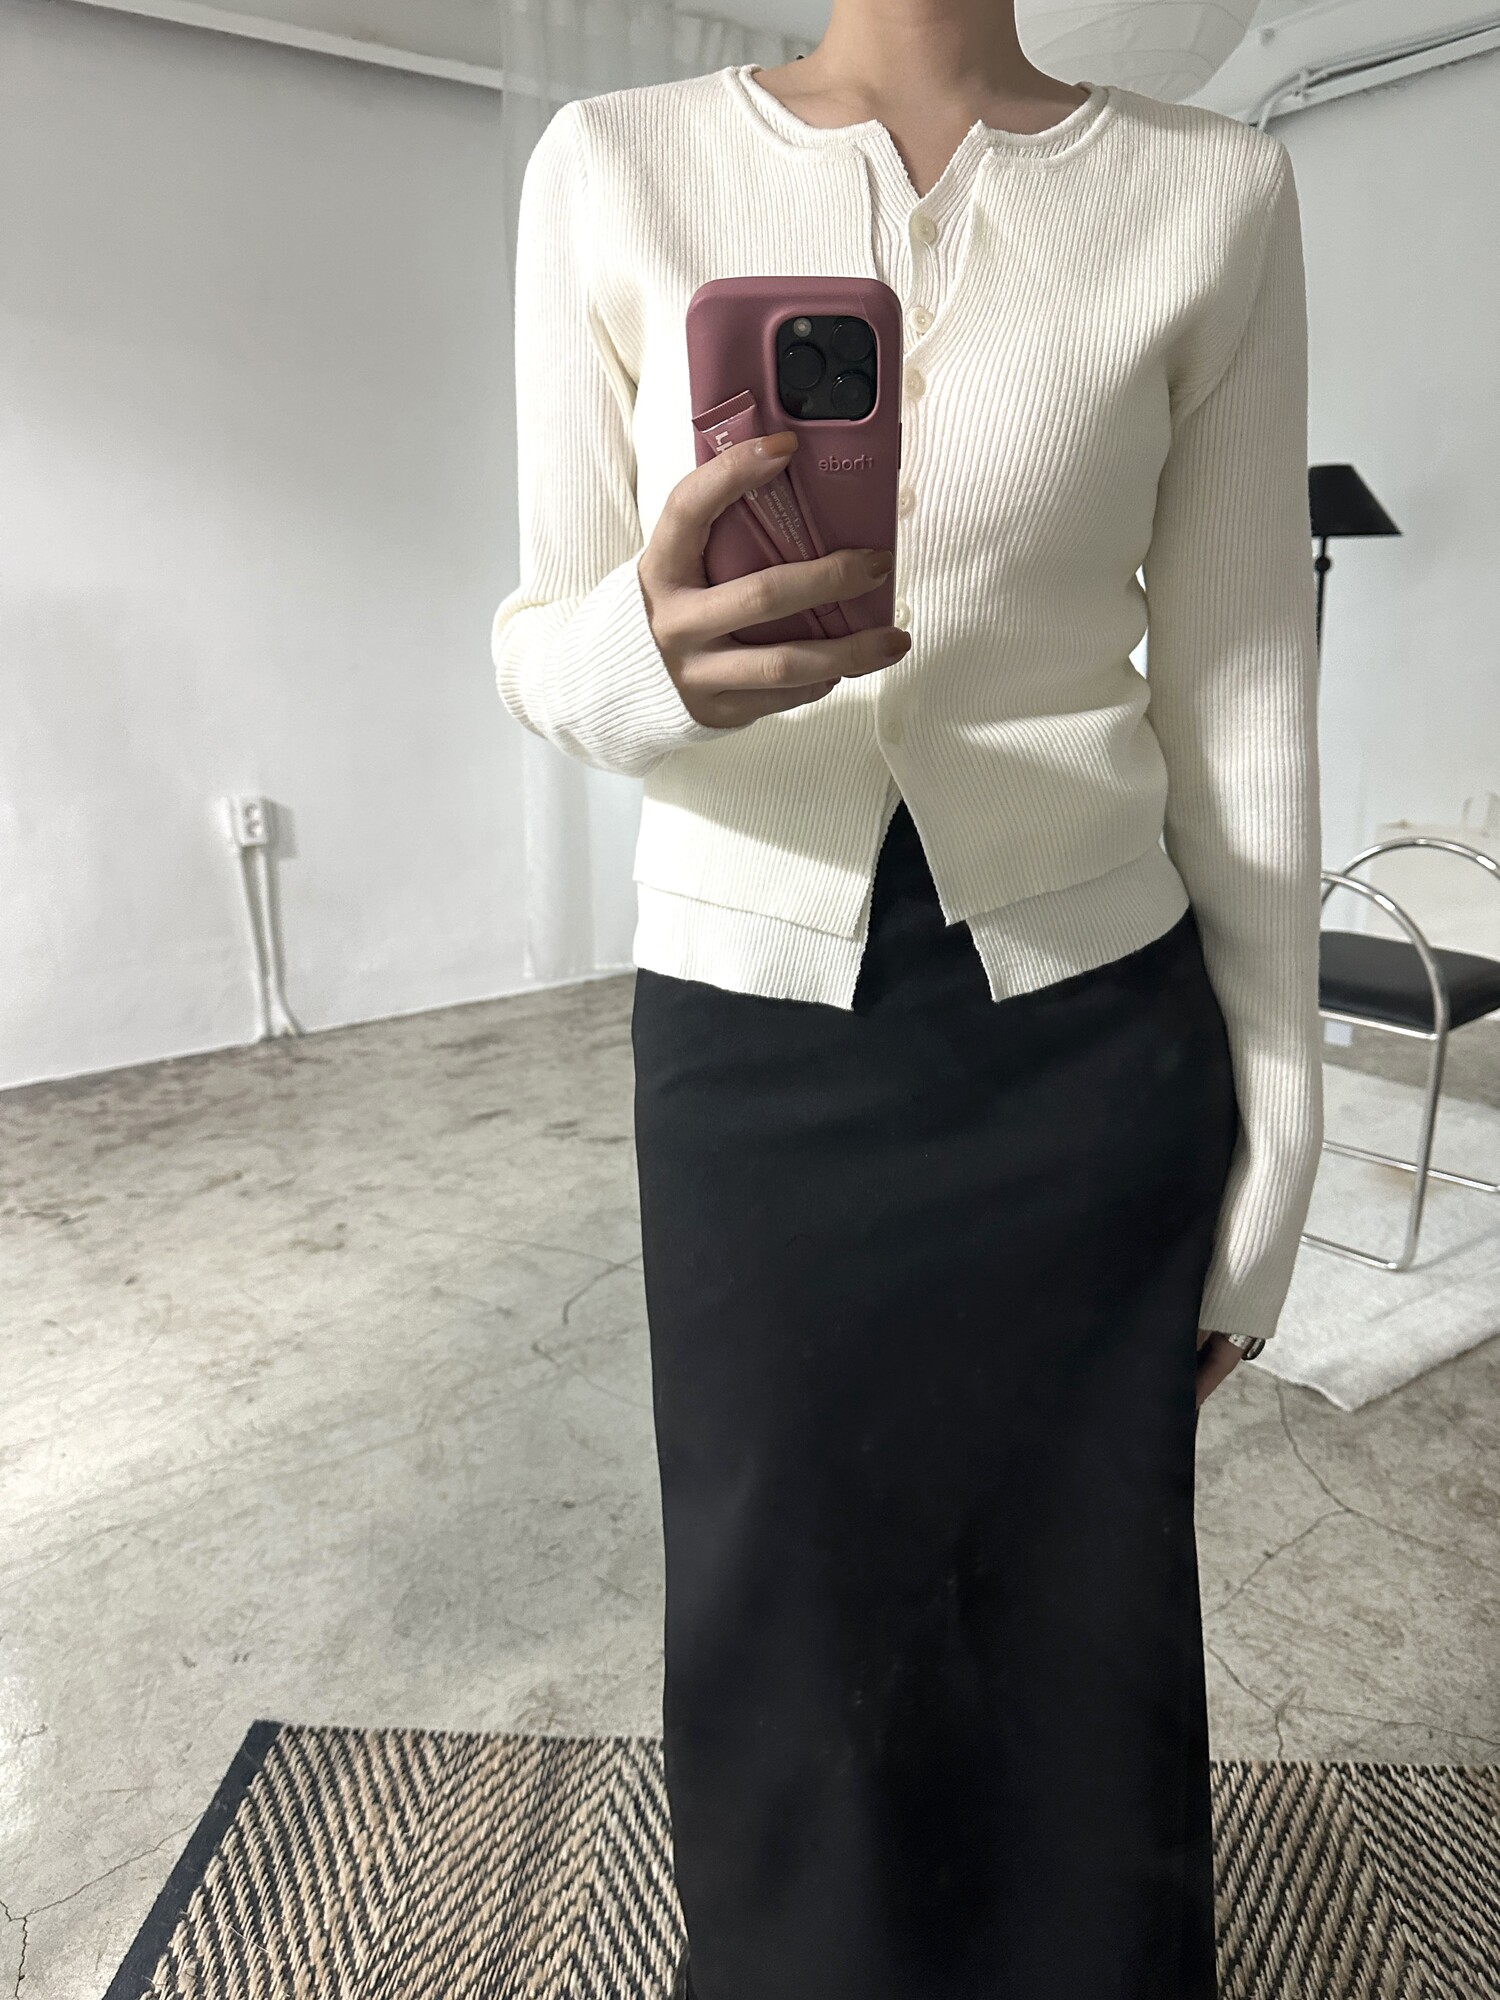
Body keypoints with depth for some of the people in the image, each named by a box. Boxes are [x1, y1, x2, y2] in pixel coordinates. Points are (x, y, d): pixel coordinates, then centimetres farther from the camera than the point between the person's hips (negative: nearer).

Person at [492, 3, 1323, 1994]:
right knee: (784, 1644, 14)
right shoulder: (616, 168, 0)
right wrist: (651, 656, -25)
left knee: (1082, 1627, 15)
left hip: (1090, 1043, 1)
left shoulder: (1216, 192, 0)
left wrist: (1271, 1153, 3)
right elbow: (545, 643, 1)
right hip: (747, 1044, 0)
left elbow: (1243, 703, 1)